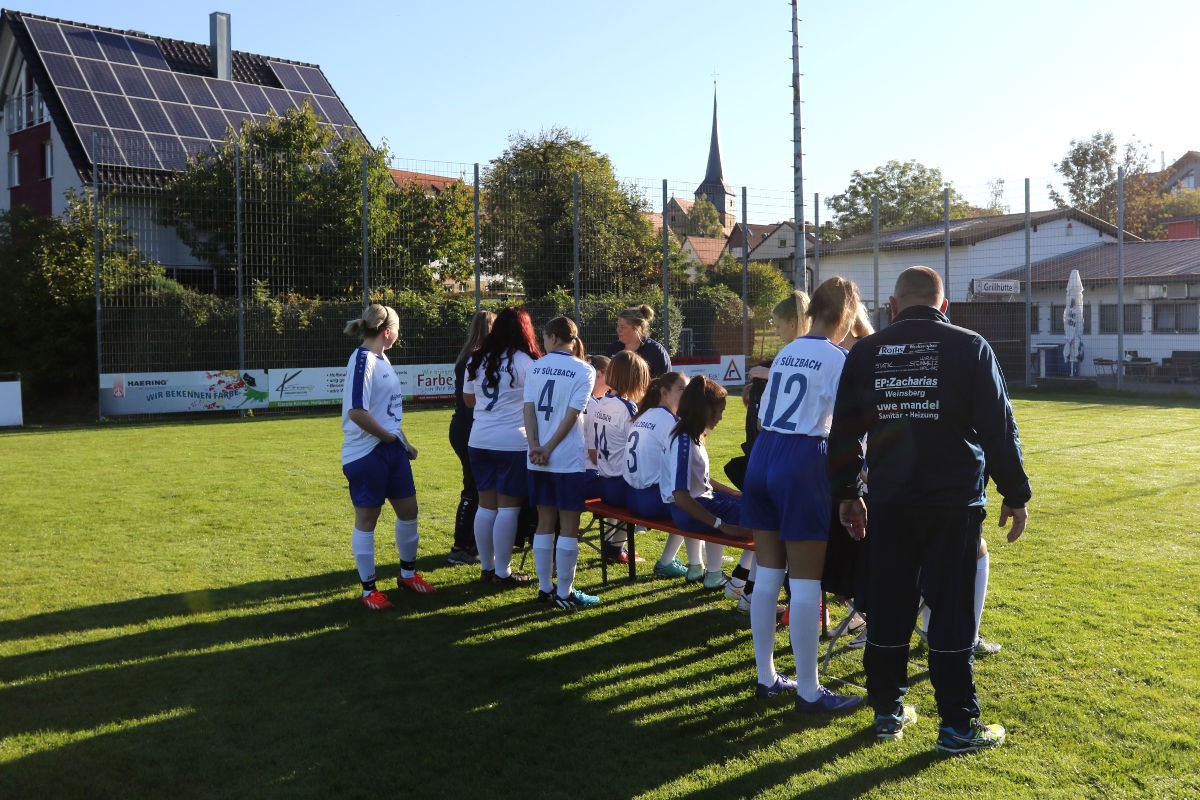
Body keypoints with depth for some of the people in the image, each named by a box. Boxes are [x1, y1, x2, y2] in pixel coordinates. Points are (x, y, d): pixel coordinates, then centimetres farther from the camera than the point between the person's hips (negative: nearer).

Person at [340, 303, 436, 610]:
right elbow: (357, 412, -25)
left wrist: (403, 442, 15)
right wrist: (390, 437, -14)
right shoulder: (362, 359, -17)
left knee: (408, 510, 14)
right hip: (366, 453, -9)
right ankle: (369, 590, 15)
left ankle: (408, 573, 33)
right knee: (366, 519, 3)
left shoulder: (382, 359, 12)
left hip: (392, 450, 9)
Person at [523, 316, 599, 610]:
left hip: (539, 460, 4)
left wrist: (535, 446, -9)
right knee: (569, 527, 3)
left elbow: (528, 407, -3)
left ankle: (545, 588, 19)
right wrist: (549, 448, -11)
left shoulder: (536, 367, 6)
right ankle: (565, 593, 7)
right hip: (569, 460, -4)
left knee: (545, 523, 13)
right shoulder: (584, 370, -5)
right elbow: (572, 414, -12)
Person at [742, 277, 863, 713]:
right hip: (803, 463, -7)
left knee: (767, 574, 13)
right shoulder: (838, 358, -5)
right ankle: (809, 691, 9)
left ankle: (766, 677, 23)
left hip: (762, 456, 7)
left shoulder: (785, 353, 16)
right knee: (805, 582, 0)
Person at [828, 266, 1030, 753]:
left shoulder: (864, 353, 4)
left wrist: (846, 492, 18)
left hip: (890, 500, 3)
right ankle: (958, 725, 11)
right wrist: (1015, 495, 4)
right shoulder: (969, 347, -4)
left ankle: (887, 712, 21)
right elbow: (999, 428, -4)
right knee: (951, 610, 3)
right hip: (954, 499, -2)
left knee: (888, 607, 11)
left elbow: (845, 431, 8)